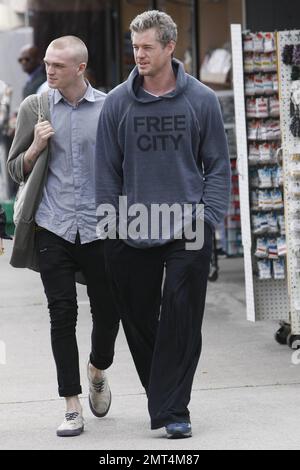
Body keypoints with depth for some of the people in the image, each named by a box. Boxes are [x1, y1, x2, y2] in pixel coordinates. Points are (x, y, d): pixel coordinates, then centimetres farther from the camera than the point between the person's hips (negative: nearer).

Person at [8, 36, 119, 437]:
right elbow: (16, 169, 11)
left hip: (99, 227, 0)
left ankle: (97, 370, 37)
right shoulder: (34, 108, 5)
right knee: (62, 314, -2)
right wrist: (37, 147, -9)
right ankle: (72, 407, 3)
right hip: (53, 227, 0)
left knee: (108, 310, 6)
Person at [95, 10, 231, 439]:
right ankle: (163, 394, 24)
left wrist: (207, 216, -4)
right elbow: (107, 170, 7)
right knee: (139, 321, 7)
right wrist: (111, 226, 1)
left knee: (182, 322, -4)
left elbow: (218, 165, 6)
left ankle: (172, 410, 0)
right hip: (131, 236, 2)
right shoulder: (117, 102, 3)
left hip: (189, 232, -1)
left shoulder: (201, 99, 1)